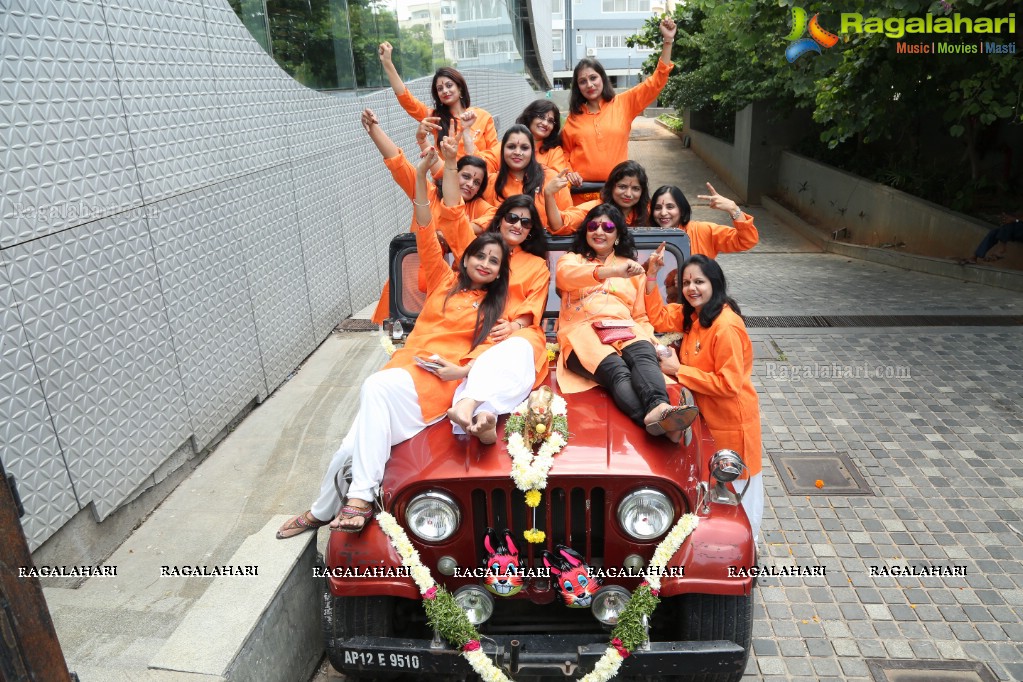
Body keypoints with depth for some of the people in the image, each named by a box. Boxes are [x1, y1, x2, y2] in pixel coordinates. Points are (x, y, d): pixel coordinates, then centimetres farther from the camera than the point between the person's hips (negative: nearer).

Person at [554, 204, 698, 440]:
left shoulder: (631, 267, 31)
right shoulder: (571, 259, 21)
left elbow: (641, 315, 26)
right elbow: (567, 274, -7)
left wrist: (649, 338, 1)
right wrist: (613, 271, -25)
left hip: (624, 330, 3)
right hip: (582, 331, -2)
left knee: (644, 356, -35)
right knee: (617, 371, -36)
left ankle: (659, 408, -62)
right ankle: (655, 419, -59)